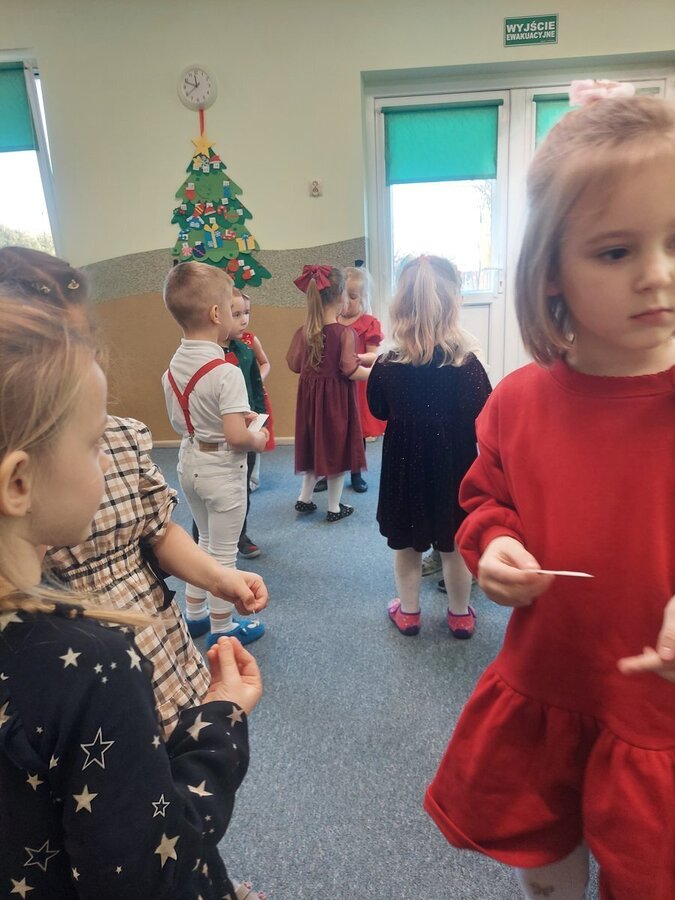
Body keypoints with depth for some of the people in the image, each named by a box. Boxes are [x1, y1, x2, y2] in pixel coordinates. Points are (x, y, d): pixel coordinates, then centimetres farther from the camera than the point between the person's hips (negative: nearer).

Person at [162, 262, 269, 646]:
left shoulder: (174, 366, 0)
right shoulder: (226, 372, -24)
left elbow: (179, 422, 9)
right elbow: (237, 437, -29)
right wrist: (260, 439, -8)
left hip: (190, 460, 8)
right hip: (222, 467, -7)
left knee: (206, 539, 26)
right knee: (224, 552, 10)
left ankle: (196, 612, 39)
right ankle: (222, 627, 26)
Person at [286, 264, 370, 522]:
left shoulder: (303, 332, -2)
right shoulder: (344, 332, -17)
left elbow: (294, 365, 6)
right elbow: (351, 371, -19)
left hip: (311, 396, 5)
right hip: (337, 398, -5)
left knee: (315, 445, 21)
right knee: (336, 448, 7)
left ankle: (304, 498, 27)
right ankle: (334, 508, 18)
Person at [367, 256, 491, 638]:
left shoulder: (388, 365, -12)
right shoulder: (466, 364, -17)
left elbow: (379, 410, 2)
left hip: (406, 462, 1)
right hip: (454, 463, -1)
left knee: (406, 542, 18)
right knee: (456, 544, 16)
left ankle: (409, 612, 33)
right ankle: (461, 615, 32)